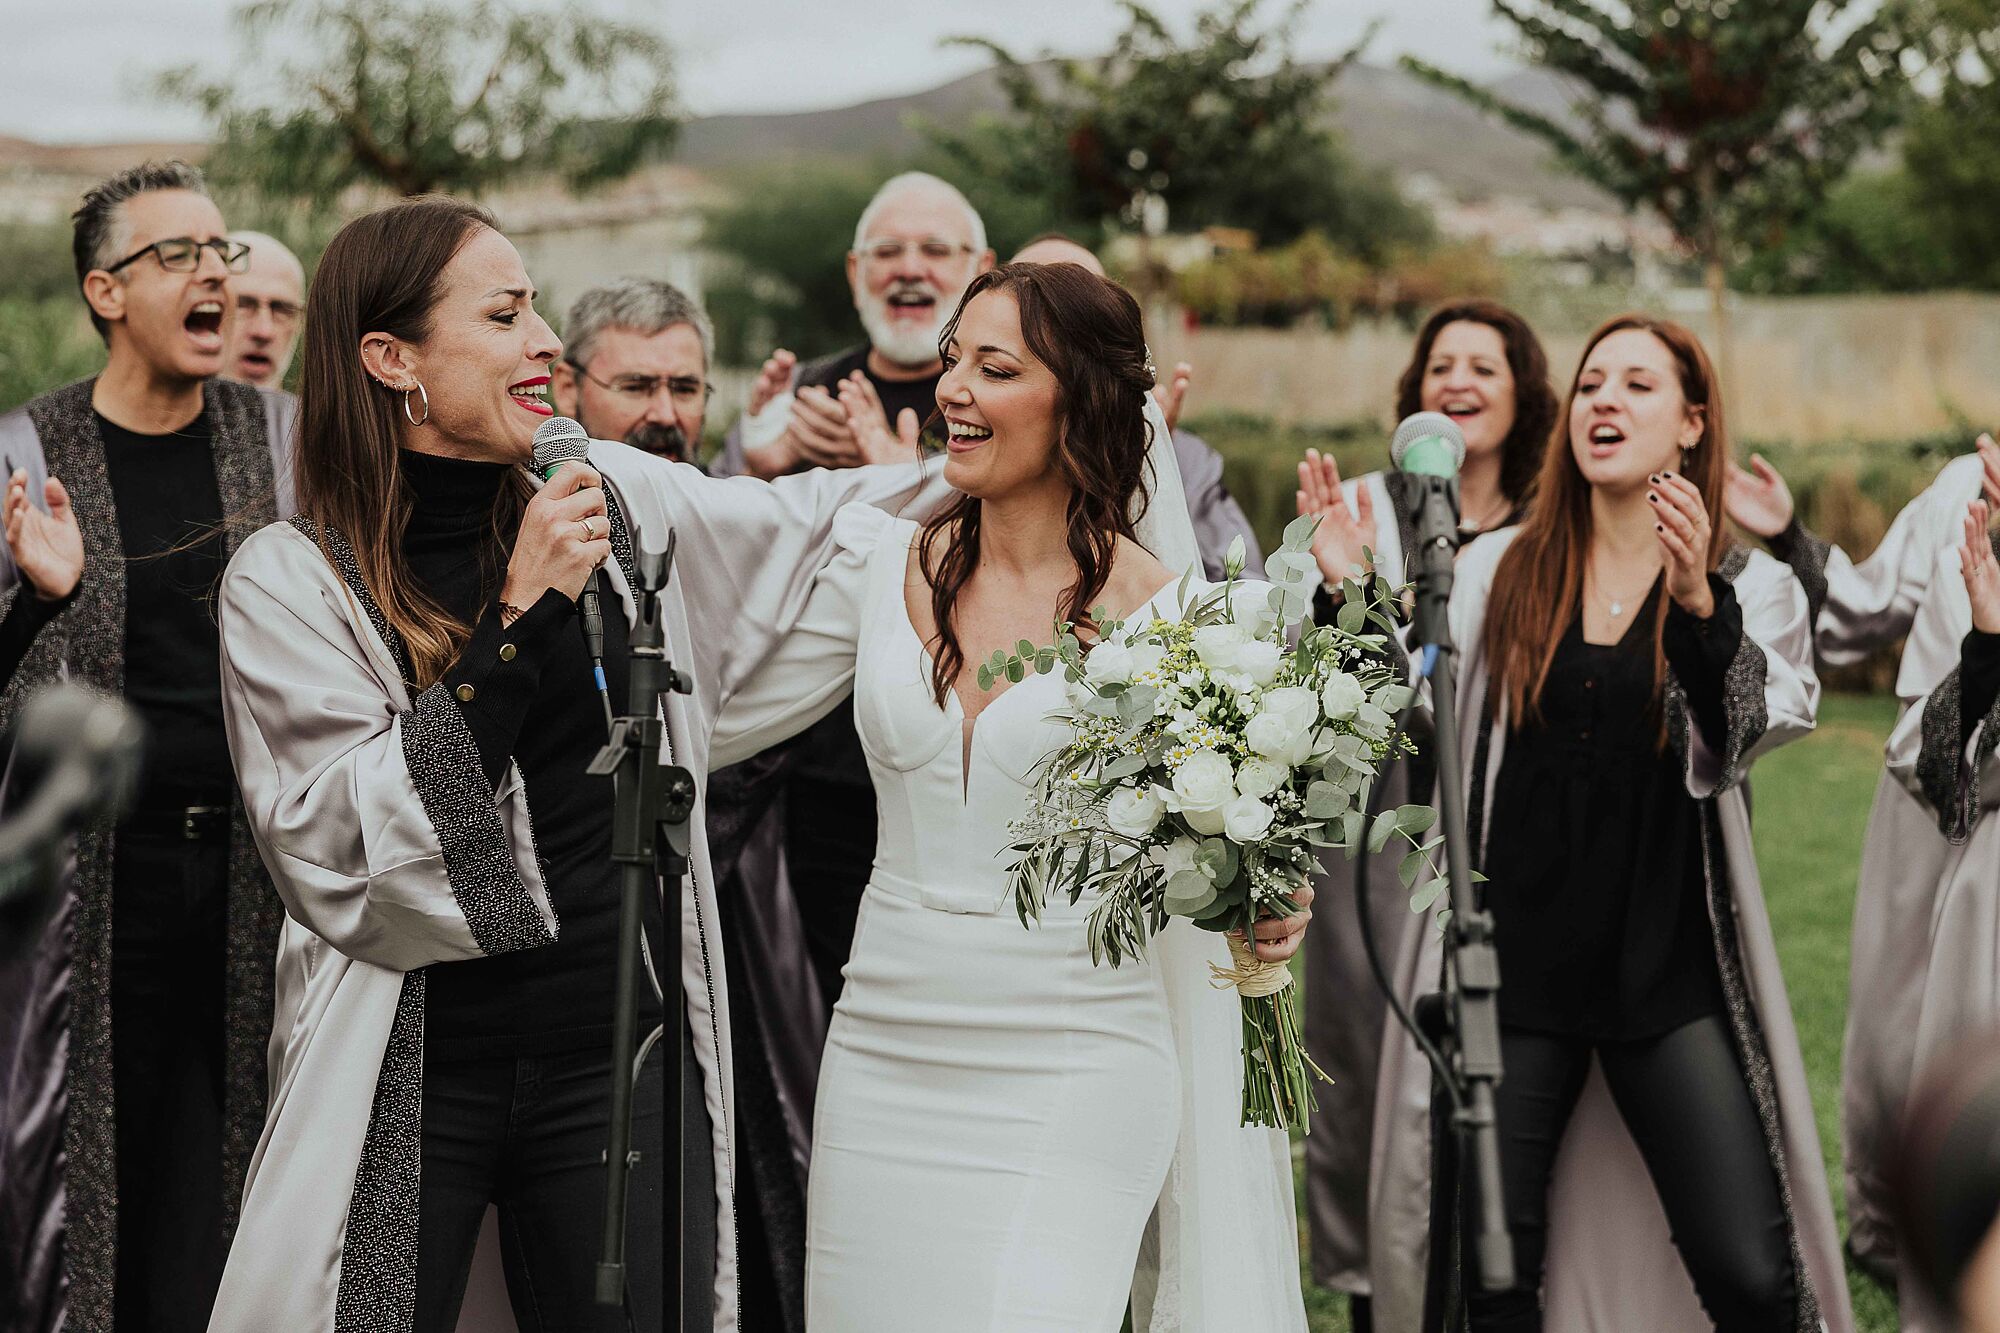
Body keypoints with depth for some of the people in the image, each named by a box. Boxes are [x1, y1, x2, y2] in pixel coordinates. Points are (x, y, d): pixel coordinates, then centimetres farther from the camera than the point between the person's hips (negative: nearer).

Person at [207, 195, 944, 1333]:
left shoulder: (621, 500, 4)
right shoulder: (288, 583, -7)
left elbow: (815, 516, 21)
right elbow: (335, 845, -17)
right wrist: (516, 616, -19)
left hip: (621, 1052, 3)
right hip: (412, 1077, -3)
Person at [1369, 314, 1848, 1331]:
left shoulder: (1751, 587, 3)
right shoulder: (1498, 571, 9)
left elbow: (1748, 732, -15)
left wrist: (1699, 604, -32)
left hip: (1671, 972, -2)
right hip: (1512, 968, 2)